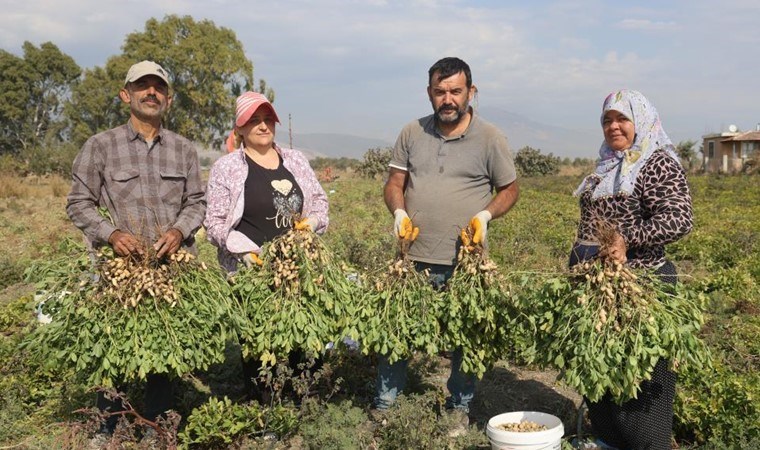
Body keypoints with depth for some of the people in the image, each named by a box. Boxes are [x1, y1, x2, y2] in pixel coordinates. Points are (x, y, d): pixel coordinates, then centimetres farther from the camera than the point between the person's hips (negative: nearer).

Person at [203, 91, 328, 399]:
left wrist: (313, 220, -1)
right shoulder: (226, 167, 0)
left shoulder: (295, 160, 12)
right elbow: (215, 221, -2)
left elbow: (319, 199, 20)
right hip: (252, 270, -3)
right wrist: (243, 249, -15)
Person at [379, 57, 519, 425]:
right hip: (415, 258, 2)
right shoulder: (412, 133, 6)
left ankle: (460, 408, 29)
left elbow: (509, 189, 7)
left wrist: (486, 215, -11)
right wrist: (398, 211, -9)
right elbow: (394, 183, 11)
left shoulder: (490, 139, -1)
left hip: (465, 262, -2)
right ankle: (383, 405, 23)